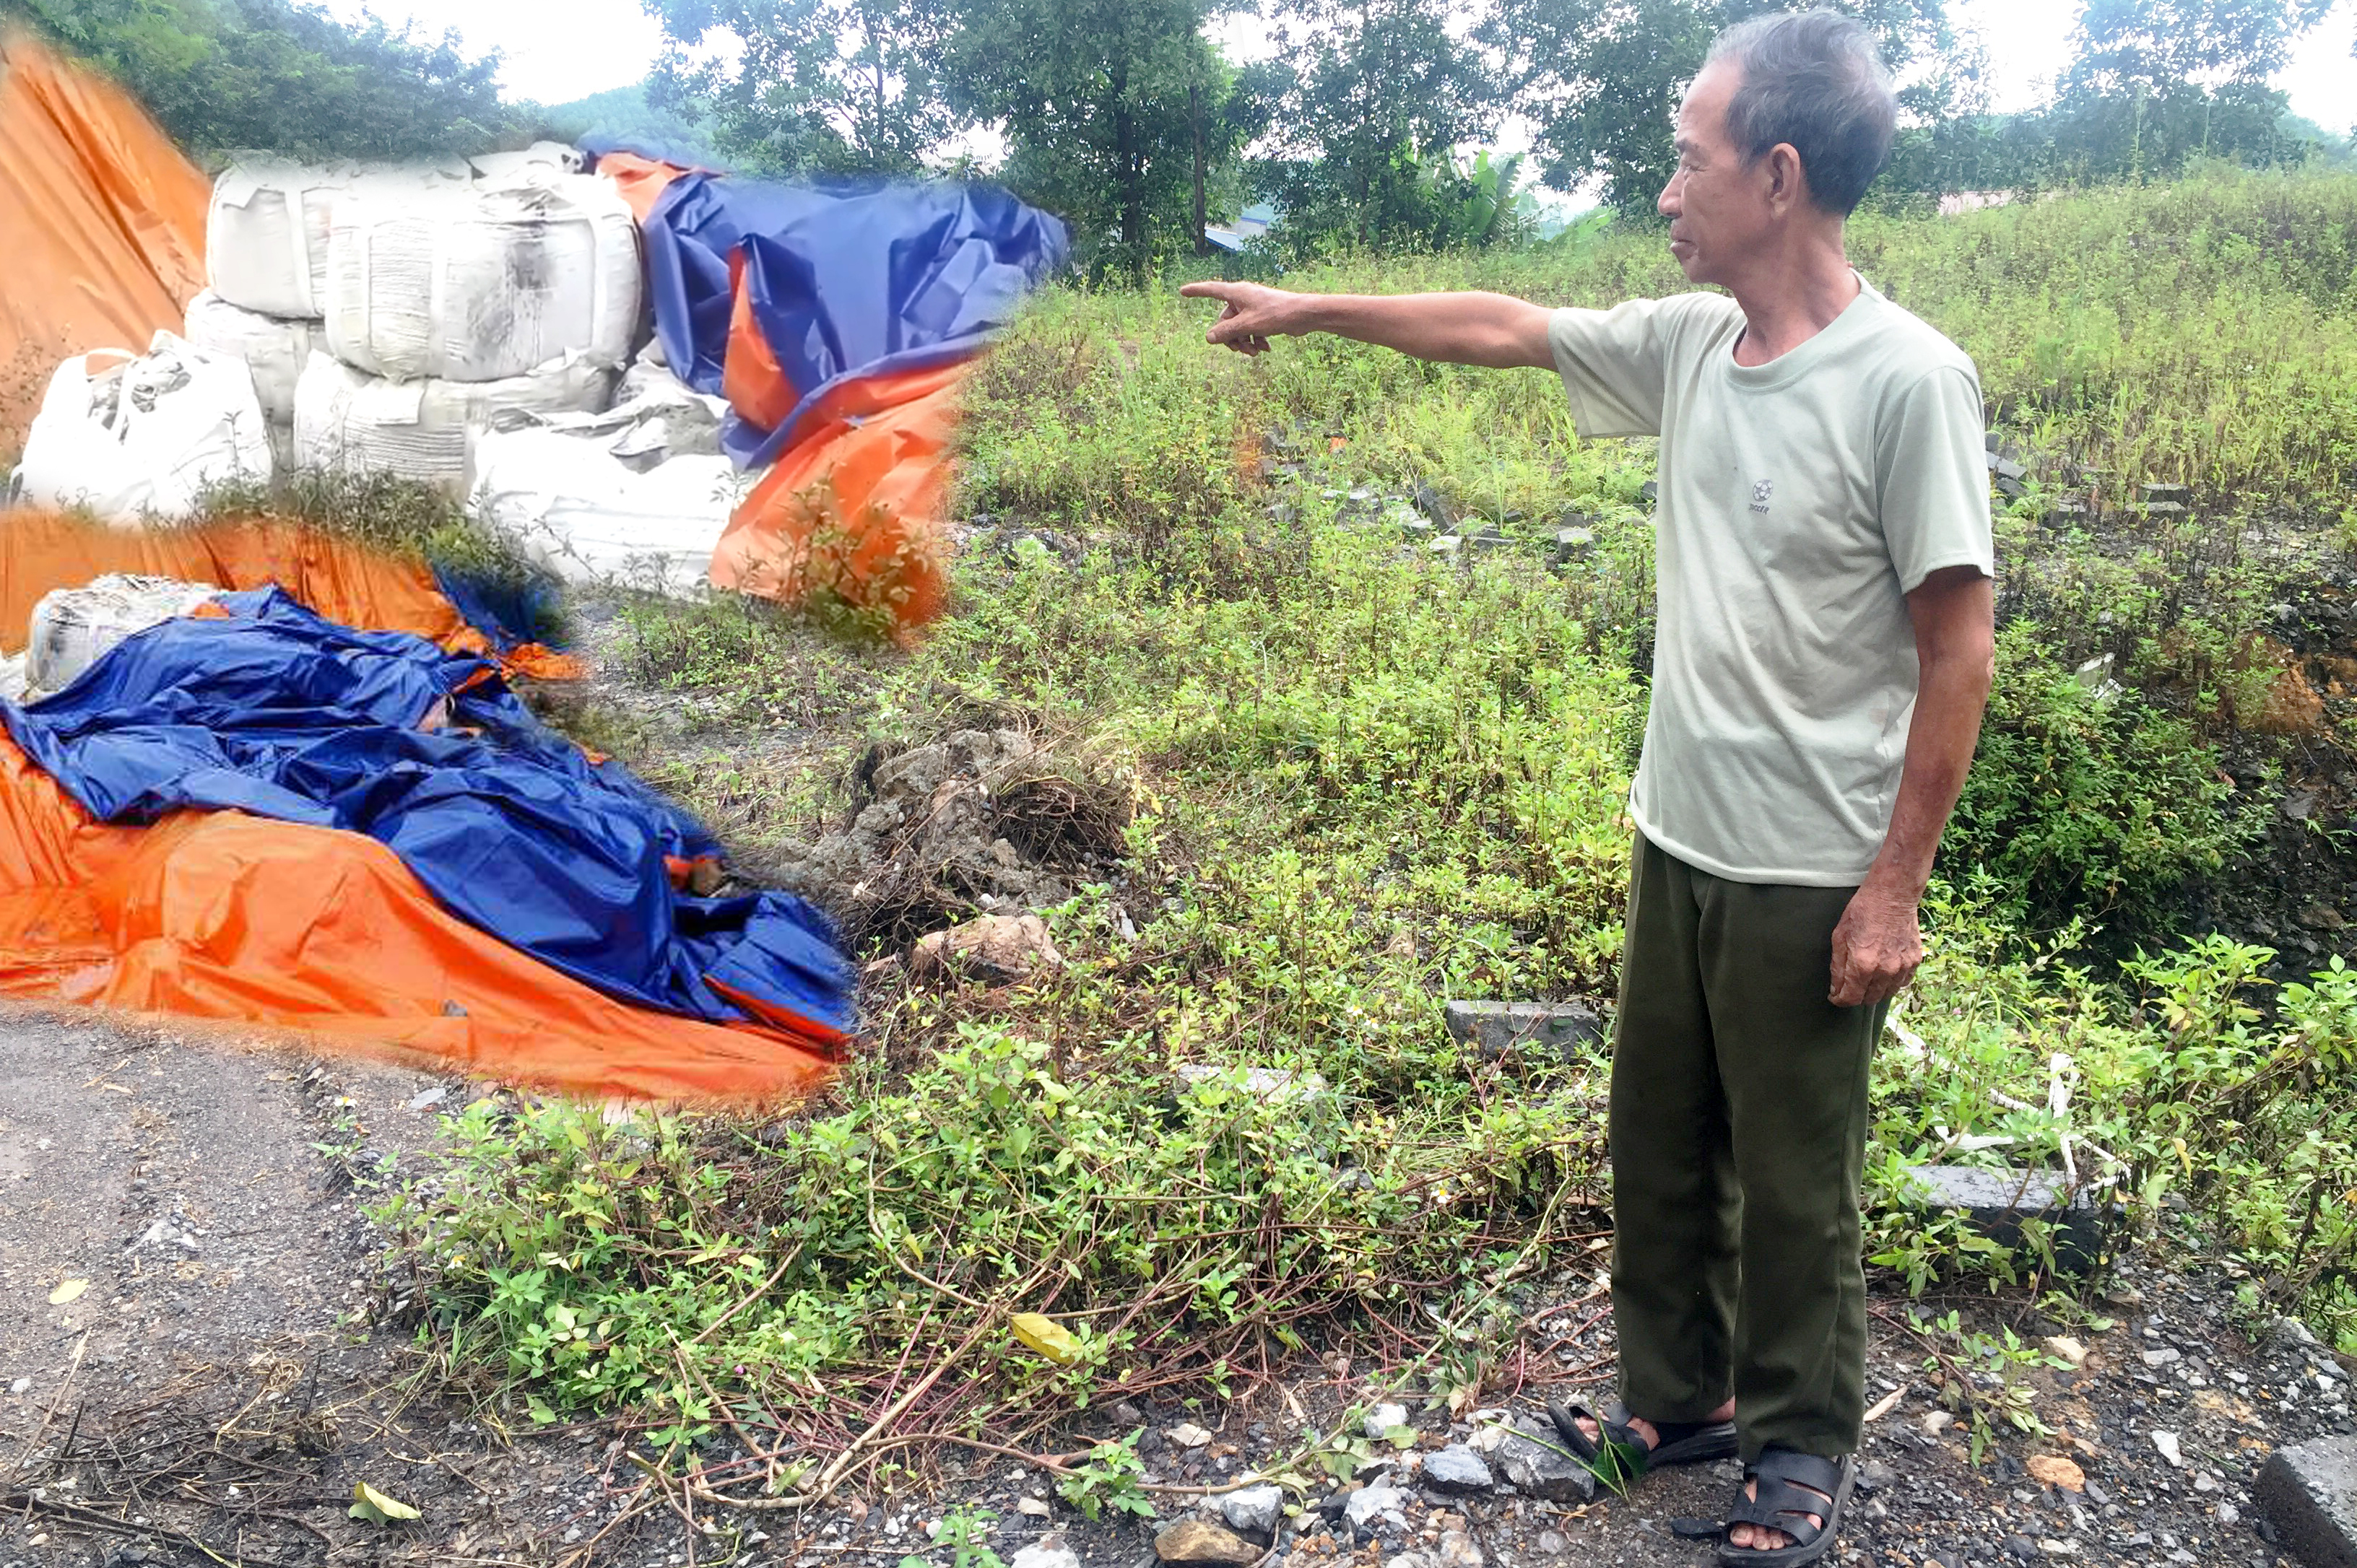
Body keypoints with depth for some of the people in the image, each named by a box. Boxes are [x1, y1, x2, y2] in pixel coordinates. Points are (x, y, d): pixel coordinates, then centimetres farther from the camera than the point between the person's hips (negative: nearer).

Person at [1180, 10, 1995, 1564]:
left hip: (1812, 877, -7)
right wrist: (1308, 309, 22)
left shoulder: (1908, 381, -17)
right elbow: (1500, 327, 16)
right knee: (1658, 1145, 19)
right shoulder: (1689, 342, 3)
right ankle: (1683, 1396, 40)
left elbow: (1958, 648, -16)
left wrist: (1894, 890, -15)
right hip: (1681, 843, 7)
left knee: (1796, 1185, 10)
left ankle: (1803, 1443, 32)